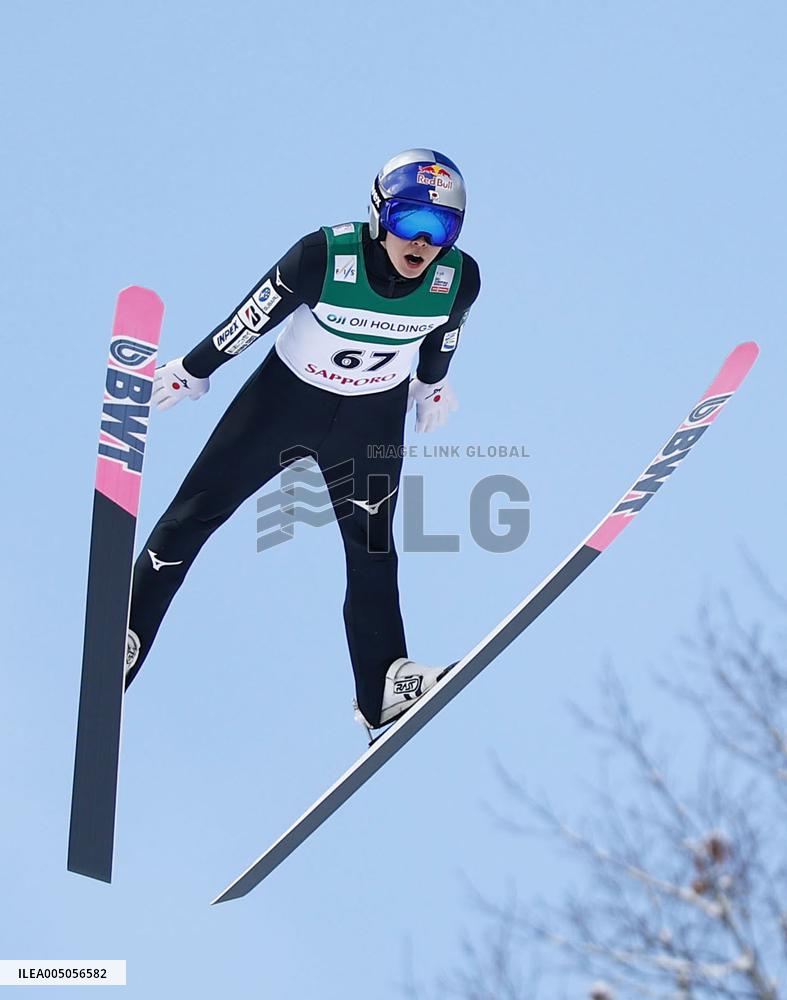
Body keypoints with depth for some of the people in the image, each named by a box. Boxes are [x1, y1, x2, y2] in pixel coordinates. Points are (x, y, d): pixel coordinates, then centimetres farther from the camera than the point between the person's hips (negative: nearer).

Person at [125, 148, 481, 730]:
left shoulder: (459, 279, -22)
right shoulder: (323, 256, -32)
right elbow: (252, 318, -17)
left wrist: (432, 384, 19)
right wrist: (194, 371, -4)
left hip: (374, 419, 2)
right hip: (286, 394, -2)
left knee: (372, 549, 7)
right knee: (198, 510, 3)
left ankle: (383, 691, 18)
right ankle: (125, 634, 18)